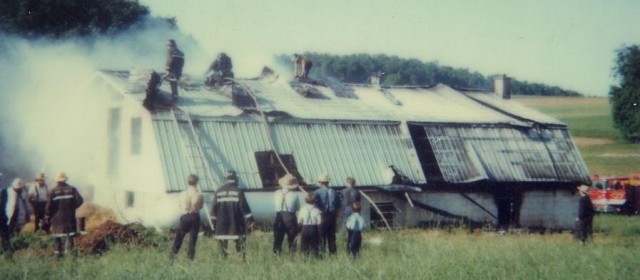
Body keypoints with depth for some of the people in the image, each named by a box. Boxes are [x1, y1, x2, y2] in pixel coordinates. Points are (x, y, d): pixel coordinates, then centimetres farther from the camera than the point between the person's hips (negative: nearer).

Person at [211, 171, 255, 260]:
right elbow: (244, 207, -8)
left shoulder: (218, 192, 5)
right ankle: (242, 257, -7)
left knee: (222, 241, 8)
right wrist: (250, 220, -5)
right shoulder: (238, 191, -5)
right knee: (240, 241, 2)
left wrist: (214, 220, 14)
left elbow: (214, 208, 6)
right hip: (236, 222, -3)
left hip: (222, 223, 3)